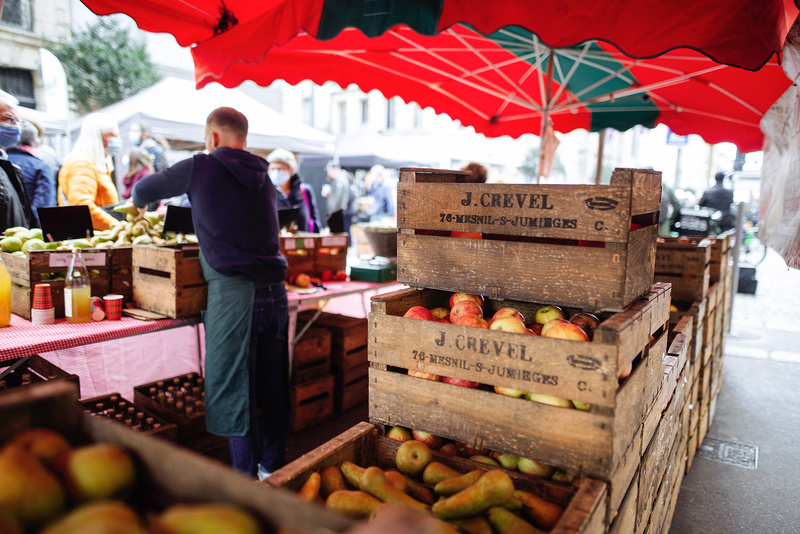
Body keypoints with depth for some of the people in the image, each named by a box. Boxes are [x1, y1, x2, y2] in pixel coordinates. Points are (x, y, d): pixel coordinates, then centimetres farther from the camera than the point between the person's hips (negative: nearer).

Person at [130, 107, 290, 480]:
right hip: (274, 290, 6)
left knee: (231, 387, 2)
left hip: (233, 291, -6)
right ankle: (273, 470, 26)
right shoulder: (263, 177, 16)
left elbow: (143, 189, 17)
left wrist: (140, 205, 39)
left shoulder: (201, 167, 2)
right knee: (272, 384, 13)